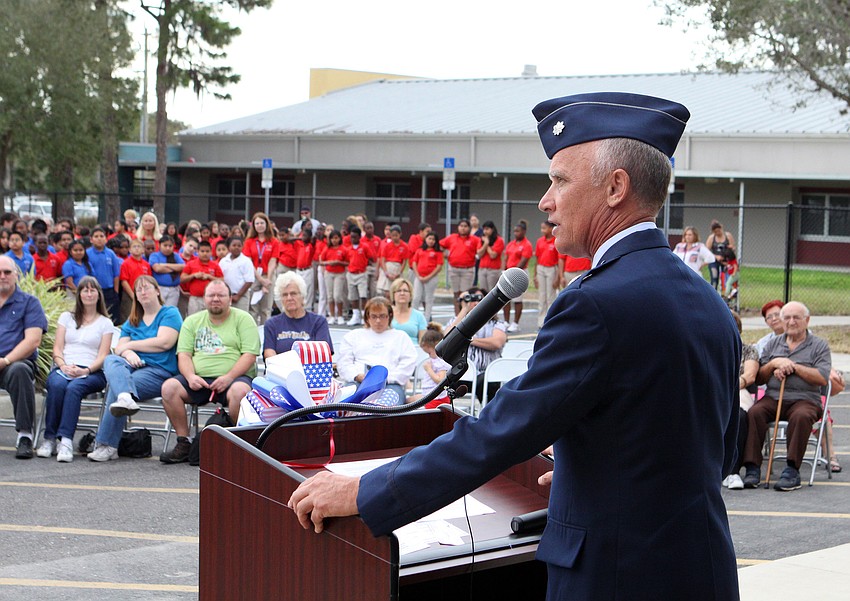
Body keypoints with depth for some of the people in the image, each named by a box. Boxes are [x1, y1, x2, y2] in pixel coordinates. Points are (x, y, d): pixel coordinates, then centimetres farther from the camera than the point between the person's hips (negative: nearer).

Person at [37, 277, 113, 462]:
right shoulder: (67, 317, 22)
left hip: (91, 372, -2)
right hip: (63, 368, 2)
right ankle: (49, 438, -33)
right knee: (56, 385, -35)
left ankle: (65, 440, -46)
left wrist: (86, 370, -14)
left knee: (74, 388, -37)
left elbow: (103, 356, 5)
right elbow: (57, 349, 12)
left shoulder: (105, 323, 15)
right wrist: (64, 366, -9)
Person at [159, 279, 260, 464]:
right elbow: (183, 354, 10)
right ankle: (184, 443, -13)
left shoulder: (243, 319, 7)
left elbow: (250, 355, -4)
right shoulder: (192, 321, 18)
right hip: (198, 380, 4)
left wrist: (229, 377, -18)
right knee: (169, 387, -22)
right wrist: (190, 376, -11)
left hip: (234, 377, -3)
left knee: (240, 391, -37)